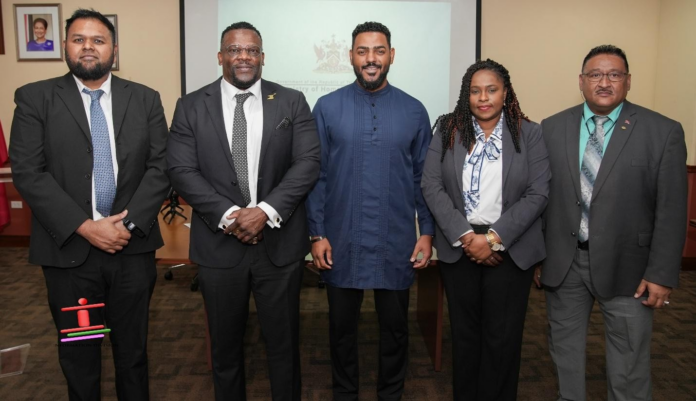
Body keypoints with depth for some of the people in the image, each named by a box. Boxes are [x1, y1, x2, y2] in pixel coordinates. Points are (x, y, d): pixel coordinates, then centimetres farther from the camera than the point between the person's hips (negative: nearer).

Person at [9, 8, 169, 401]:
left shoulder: (146, 99, 5)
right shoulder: (35, 98, 0)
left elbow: (161, 166, 0)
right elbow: (27, 172, -7)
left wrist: (129, 223, -12)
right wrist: (85, 227, -15)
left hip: (134, 246, 1)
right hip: (68, 249, -1)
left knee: (133, 349, 15)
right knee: (78, 354, 14)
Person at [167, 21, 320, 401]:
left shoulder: (292, 102, 3)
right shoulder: (191, 106, 3)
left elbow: (308, 163, -6)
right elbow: (182, 170, -4)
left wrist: (266, 210, -18)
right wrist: (228, 215, -16)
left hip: (280, 242, 0)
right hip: (219, 244, 1)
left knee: (283, 341, 13)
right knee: (225, 344, 16)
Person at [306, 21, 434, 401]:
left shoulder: (414, 111, 1)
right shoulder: (327, 107, -1)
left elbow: (425, 178, 5)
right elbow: (316, 176, -1)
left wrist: (427, 231, 0)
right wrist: (317, 234, -5)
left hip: (396, 242, 1)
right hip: (342, 241, 0)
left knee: (395, 326, 14)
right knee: (341, 325, 14)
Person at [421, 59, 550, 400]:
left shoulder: (529, 134, 1)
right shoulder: (447, 130, 3)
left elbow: (538, 194, -5)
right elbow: (431, 186, -4)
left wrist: (494, 238, -14)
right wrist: (465, 236, -13)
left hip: (510, 249, -1)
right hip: (458, 246, 1)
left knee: (503, 336, 4)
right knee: (464, 332, 10)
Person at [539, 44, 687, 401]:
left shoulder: (663, 132, -5)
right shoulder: (552, 128, 2)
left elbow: (671, 210, -6)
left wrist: (662, 275, -8)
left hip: (626, 265, -2)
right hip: (562, 262, 3)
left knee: (629, 369, 9)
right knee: (564, 352, 18)